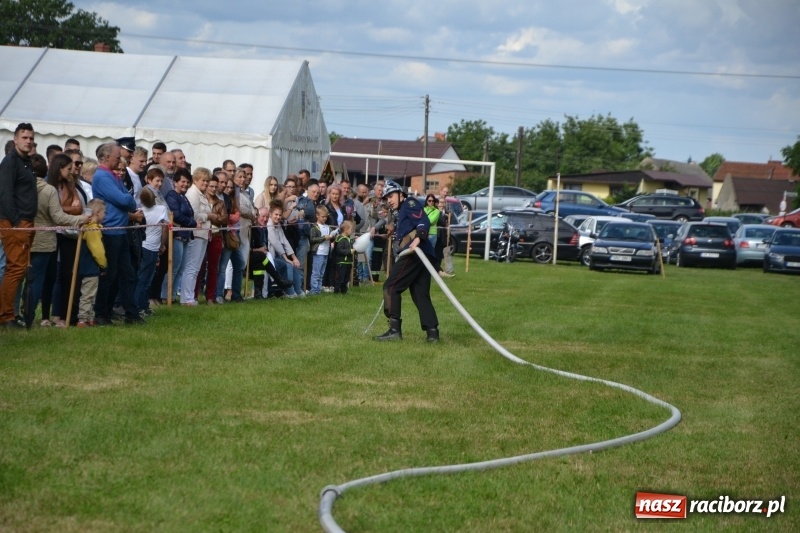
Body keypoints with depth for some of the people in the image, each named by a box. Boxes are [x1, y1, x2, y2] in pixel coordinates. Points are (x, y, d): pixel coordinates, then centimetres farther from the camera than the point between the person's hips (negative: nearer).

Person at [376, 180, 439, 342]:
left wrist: (417, 239, -31)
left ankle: (395, 329, -10)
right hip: (420, 256, 10)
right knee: (420, 294, 8)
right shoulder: (402, 212, 31)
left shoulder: (410, 204, 2)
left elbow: (424, 222, -14)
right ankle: (432, 332, 1)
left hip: (415, 253, -10)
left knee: (391, 287, -7)